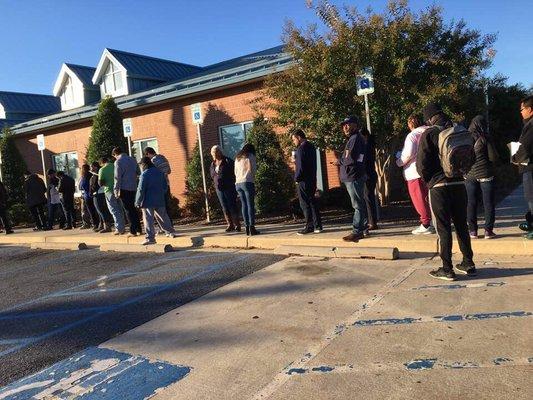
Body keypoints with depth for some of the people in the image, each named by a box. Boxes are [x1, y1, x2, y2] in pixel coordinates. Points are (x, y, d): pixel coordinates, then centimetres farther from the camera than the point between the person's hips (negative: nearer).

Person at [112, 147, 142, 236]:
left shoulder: (118, 162, -9)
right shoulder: (133, 159, 10)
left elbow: (117, 177, -12)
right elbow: (138, 172, 13)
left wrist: (116, 190, -9)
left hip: (124, 188, -6)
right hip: (133, 188, 6)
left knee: (129, 210, 0)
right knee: (133, 208, 16)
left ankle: (133, 231, 0)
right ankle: (139, 229, 16)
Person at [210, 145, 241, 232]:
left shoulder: (228, 161, -5)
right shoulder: (212, 164, 13)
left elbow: (233, 173, -6)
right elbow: (212, 176, 23)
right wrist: (216, 184, 11)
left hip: (229, 188, -6)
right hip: (219, 189, 6)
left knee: (232, 206, -5)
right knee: (224, 208, 6)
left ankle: (237, 225, 1)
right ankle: (230, 225, 13)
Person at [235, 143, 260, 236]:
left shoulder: (237, 158, 19)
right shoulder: (250, 156, 1)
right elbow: (253, 170, -4)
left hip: (238, 183, 6)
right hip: (248, 182, -6)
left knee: (244, 205, 8)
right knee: (251, 205, -5)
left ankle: (247, 228, 7)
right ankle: (252, 228, -8)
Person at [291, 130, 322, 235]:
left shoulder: (301, 148, -15)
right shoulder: (311, 146, 14)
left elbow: (301, 167, -20)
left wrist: (296, 178, -7)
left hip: (303, 180, -9)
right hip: (312, 179, 9)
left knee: (305, 204, -2)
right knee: (312, 202, 14)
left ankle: (309, 226, 1)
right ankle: (317, 225, 17)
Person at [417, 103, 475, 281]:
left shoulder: (428, 134, -7)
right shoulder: (459, 130, 7)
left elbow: (421, 164, -9)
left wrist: (428, 180, 7)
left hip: (439, 186, -5)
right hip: (459, 184, 5)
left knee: (443, 228, 1)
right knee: (461, 225, 15)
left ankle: (447, 269, 3)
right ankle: (468, 264, 22)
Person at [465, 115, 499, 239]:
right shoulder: (485, 138, -8)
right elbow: (493, 157, -8)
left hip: (470, 175, 3)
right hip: (485, 174, -3)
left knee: (471, 203, 8)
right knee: (488, 203, 6)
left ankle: (472, 230, 10)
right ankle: (488, 230, 7)